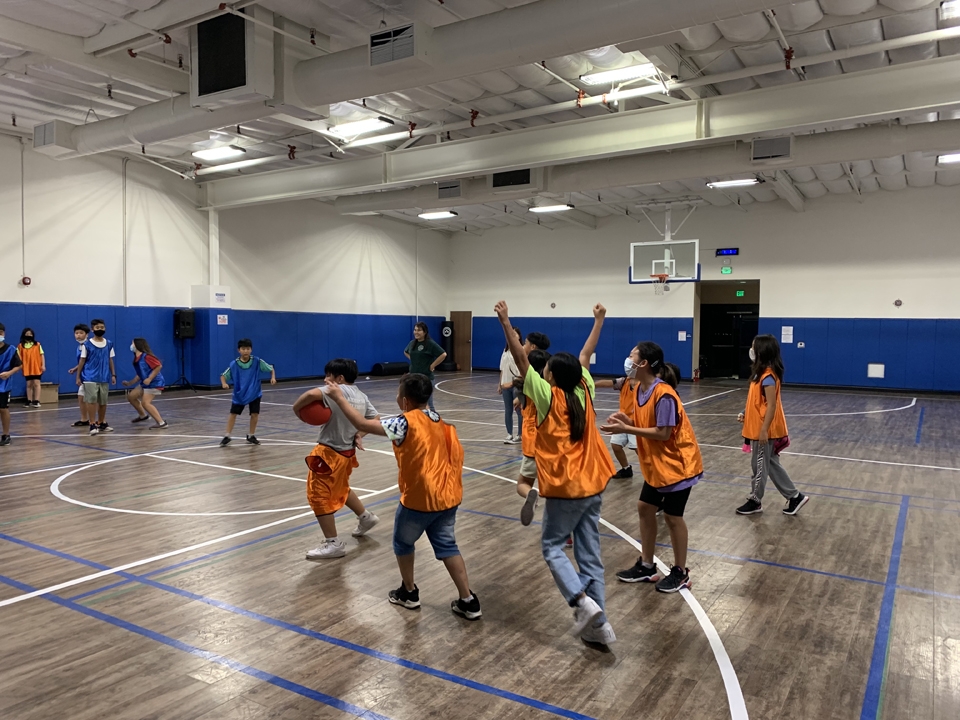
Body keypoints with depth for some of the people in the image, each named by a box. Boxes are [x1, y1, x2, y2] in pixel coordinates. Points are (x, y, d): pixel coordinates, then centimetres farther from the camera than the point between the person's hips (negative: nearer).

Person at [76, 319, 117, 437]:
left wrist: (113, 375, 8)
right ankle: (92, 425, -3)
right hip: (90, 378, -3)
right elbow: (82, 361, 1)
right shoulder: (87, 344, -3)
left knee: (103, 401, 10)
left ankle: (101, 424, 22)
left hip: (104, 378, 4)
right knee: (91, 400, -7)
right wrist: (78, 376, 0)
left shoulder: (109, 344, 7)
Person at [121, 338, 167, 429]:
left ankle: (161, 422, -15)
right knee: (131, 396, 16)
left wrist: (149, 379, -24)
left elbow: (159, 366, -24)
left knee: (145, 402, -18)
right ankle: (143, 415, 35)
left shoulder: (146, 356, -19)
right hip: (145, 383, 10)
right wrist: (130, 383, 17)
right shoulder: (136, 359, 10)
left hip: (154, 383, -10)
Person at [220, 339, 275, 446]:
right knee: (233, 413, 4)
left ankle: (251, 436, 19)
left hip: (254, 393, 0)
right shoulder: (234, 364, -14)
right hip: (239, 394, 0)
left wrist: (273, 378, -23)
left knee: (255, 414, -1)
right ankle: (227, 436, 17)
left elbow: (271, 369, -6)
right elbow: (223, 375, -6)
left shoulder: (257, 362, -14)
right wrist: (224, 384, -26)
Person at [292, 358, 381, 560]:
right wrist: (358, 435, 8)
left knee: (319, 496, 2)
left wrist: (296, 408, -20)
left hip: (330, 453, -9)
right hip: (347, 452, 9)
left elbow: (312, 394, -36)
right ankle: (366, 517, 45)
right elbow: (375, 419, 13)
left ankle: (333, 544, 8)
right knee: (340, 489, 31)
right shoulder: (362, 396, 7)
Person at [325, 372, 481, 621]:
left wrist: (339, 397, -6)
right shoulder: (438, 421, 8)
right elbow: (454, 454, 15)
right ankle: (468, 601, 13)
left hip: (419, 499, -6)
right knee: (447, 546, 16)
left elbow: (363, 424, -15)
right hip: (447, 497, 6)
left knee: (403, 543, 20)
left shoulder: (406, 423, -15)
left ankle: (409, 593, 33)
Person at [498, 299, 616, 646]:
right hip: (593, 485, 6)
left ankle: (583, 601, -7)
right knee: (590, 553, 11)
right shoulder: (584, 392, 3)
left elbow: (521, 361, -14)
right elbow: (586, 354, 17)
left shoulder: (548, 396, -10)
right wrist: (598, 320, 29)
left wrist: (506, 323, -15)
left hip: (565, 488, -6)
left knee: (552, 546, 11)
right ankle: (597, 624, 13)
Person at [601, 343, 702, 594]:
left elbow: (663, 433, -25)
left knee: (672, 516, 3)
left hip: (676, 463, -9)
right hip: (656, 464, 9)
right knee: (645, 508, 12)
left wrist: (626, 429, -24)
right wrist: (627, 419, -10)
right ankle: (647, 566, 26)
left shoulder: (664, 394, -26)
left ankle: (680, 573, 22)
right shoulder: (640, 389, 1)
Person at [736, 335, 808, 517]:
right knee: (770, 464, 17)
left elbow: (771, 406, -22)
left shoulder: (768, 376, -20)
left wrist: (764, 430, -23)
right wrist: (745, 414, 13)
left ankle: (755, 501, 19)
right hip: (758, 428, 10)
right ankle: (795, 496, 25)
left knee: (759, 465, 5)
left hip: (764, 430, -10)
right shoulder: (761, 372, 8)